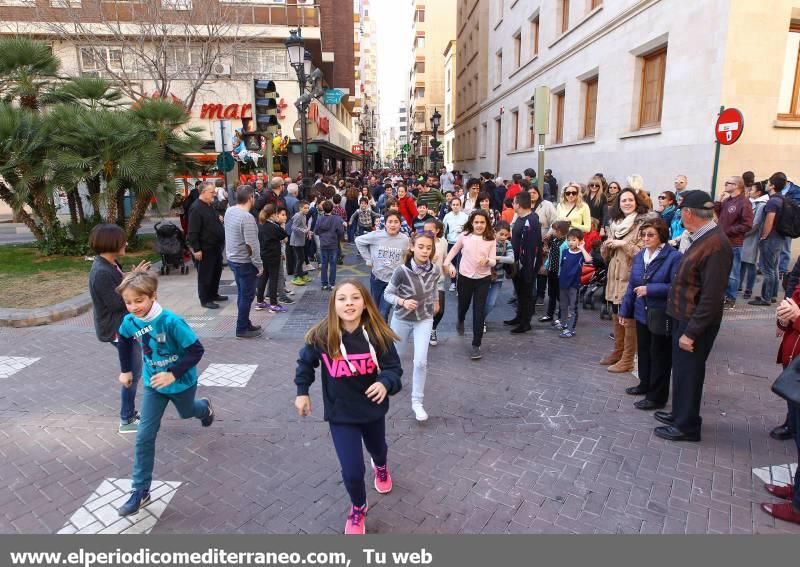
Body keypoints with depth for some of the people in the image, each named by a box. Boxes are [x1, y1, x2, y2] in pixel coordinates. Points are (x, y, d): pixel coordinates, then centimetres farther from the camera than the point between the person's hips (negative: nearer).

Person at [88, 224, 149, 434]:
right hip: (117, 330, -10)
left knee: (133, 370, 20)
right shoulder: (101, 273, -24)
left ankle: (130, 412, 34)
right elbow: (117, 302, -23)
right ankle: (127, 421, 13)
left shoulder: (110, 265, 6)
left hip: (125, 326, 10)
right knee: (133, 372, -1)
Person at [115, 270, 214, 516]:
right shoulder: (130, 322, -14)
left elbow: (196, 350, -28)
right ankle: (140, 490, 9)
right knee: (145, 435, -2)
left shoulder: (171, 321, -32)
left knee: (186, 412, 27)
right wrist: (126, 370, 15)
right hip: (153, 384, 4)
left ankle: (205, 408, 64)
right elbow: (124, 342, 11)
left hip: (182, 382, -3)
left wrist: (173, 374, -34)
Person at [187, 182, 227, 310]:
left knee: (217, 271, 18)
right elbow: (193, 231, -21)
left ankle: (214, 294, 32)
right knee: (205, 274, 1)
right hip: (205, 249, -9)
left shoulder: (211, 206, 12)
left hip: (216, 246, 9)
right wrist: (196, 249, -22)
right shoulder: (196, 208, -17)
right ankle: (205, 299, 10)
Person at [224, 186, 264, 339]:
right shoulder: (247, 217, -24)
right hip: (245, 262, -9)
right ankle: (242, 329, 12)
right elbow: (252, 245, -25)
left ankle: (245, 323, 31)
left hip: (233, 259, 9)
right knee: (247, 295, 4)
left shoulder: (229, 211, 2)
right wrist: (259, 265, -17)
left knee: (242, 293, 19)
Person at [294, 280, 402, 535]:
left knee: (377, 448, 30)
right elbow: (305, 362, -1)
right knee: (352, 470, -6)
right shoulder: (321, 336, -21)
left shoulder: (378, 334, -23)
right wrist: (302, 392, 2)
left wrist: (385, 384, -36)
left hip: (372, 408, 2)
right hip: (340, 412, -1)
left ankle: (381, 467, 70)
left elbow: (394, 368, -15)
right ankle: (358, 508, 30)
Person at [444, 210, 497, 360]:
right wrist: (447, 263, -2)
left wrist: (487, 260, -29)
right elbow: (454, 250, 10)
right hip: (465, 277, 1)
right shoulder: (464, 236, -6)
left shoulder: (491, 239, -7)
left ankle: (476, 345, 4)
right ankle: (461, 321, 57)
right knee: (463, 305, 20)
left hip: (483, 279, -1)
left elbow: (493, 262, -8)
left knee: (479, 311, -4)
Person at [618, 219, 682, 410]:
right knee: (643, 351, 21)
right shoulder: (639, 256, 5)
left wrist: (650, 289, -24)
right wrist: (626, 311, 11)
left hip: (662, 316, -7)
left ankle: (657, 397, 18)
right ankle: (646, 384, 40)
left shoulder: (674, 257, -17)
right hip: (642, 314, 7)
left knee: (660, 356, 6)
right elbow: (632, 285, 10)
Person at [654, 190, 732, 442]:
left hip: (696, 322, -9)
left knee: (689, 372, 5)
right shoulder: (701, 238, 7)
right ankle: (680, 413, 37)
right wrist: (684, 325, 13)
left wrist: (691, 332, -21)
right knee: (681, 369, 20)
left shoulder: (715, 245, -23)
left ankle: (687, 426, 21)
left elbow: (712, 297, -25)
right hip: (684, 317, 9)